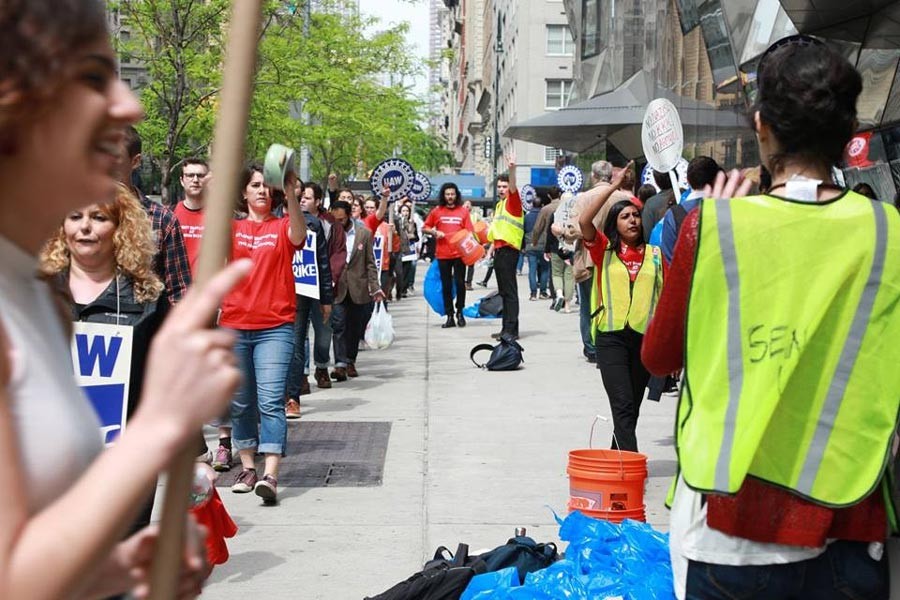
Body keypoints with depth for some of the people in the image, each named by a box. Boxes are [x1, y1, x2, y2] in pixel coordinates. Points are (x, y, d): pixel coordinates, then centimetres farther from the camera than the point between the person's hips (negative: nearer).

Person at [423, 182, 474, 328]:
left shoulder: (463, 211, 4)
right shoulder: (437, 211, 5)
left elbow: (469, 232, 1)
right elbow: (424, 228, 12)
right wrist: (434, 232, -6)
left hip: (459, 253, -1)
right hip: (443, 254, 1)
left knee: (460, 283, 0)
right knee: (446, 285, 4)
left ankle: (460, 313, 16)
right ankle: (449, 316, 9)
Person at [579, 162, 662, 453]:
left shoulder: (655, 254, 8)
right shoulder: (605, 250, 3)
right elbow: (584, 221, -11)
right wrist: (613, 186, -10)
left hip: (645, 336, 3)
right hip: (611, 336, -3)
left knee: (632, 407, 13)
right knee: (623, 405, -13)